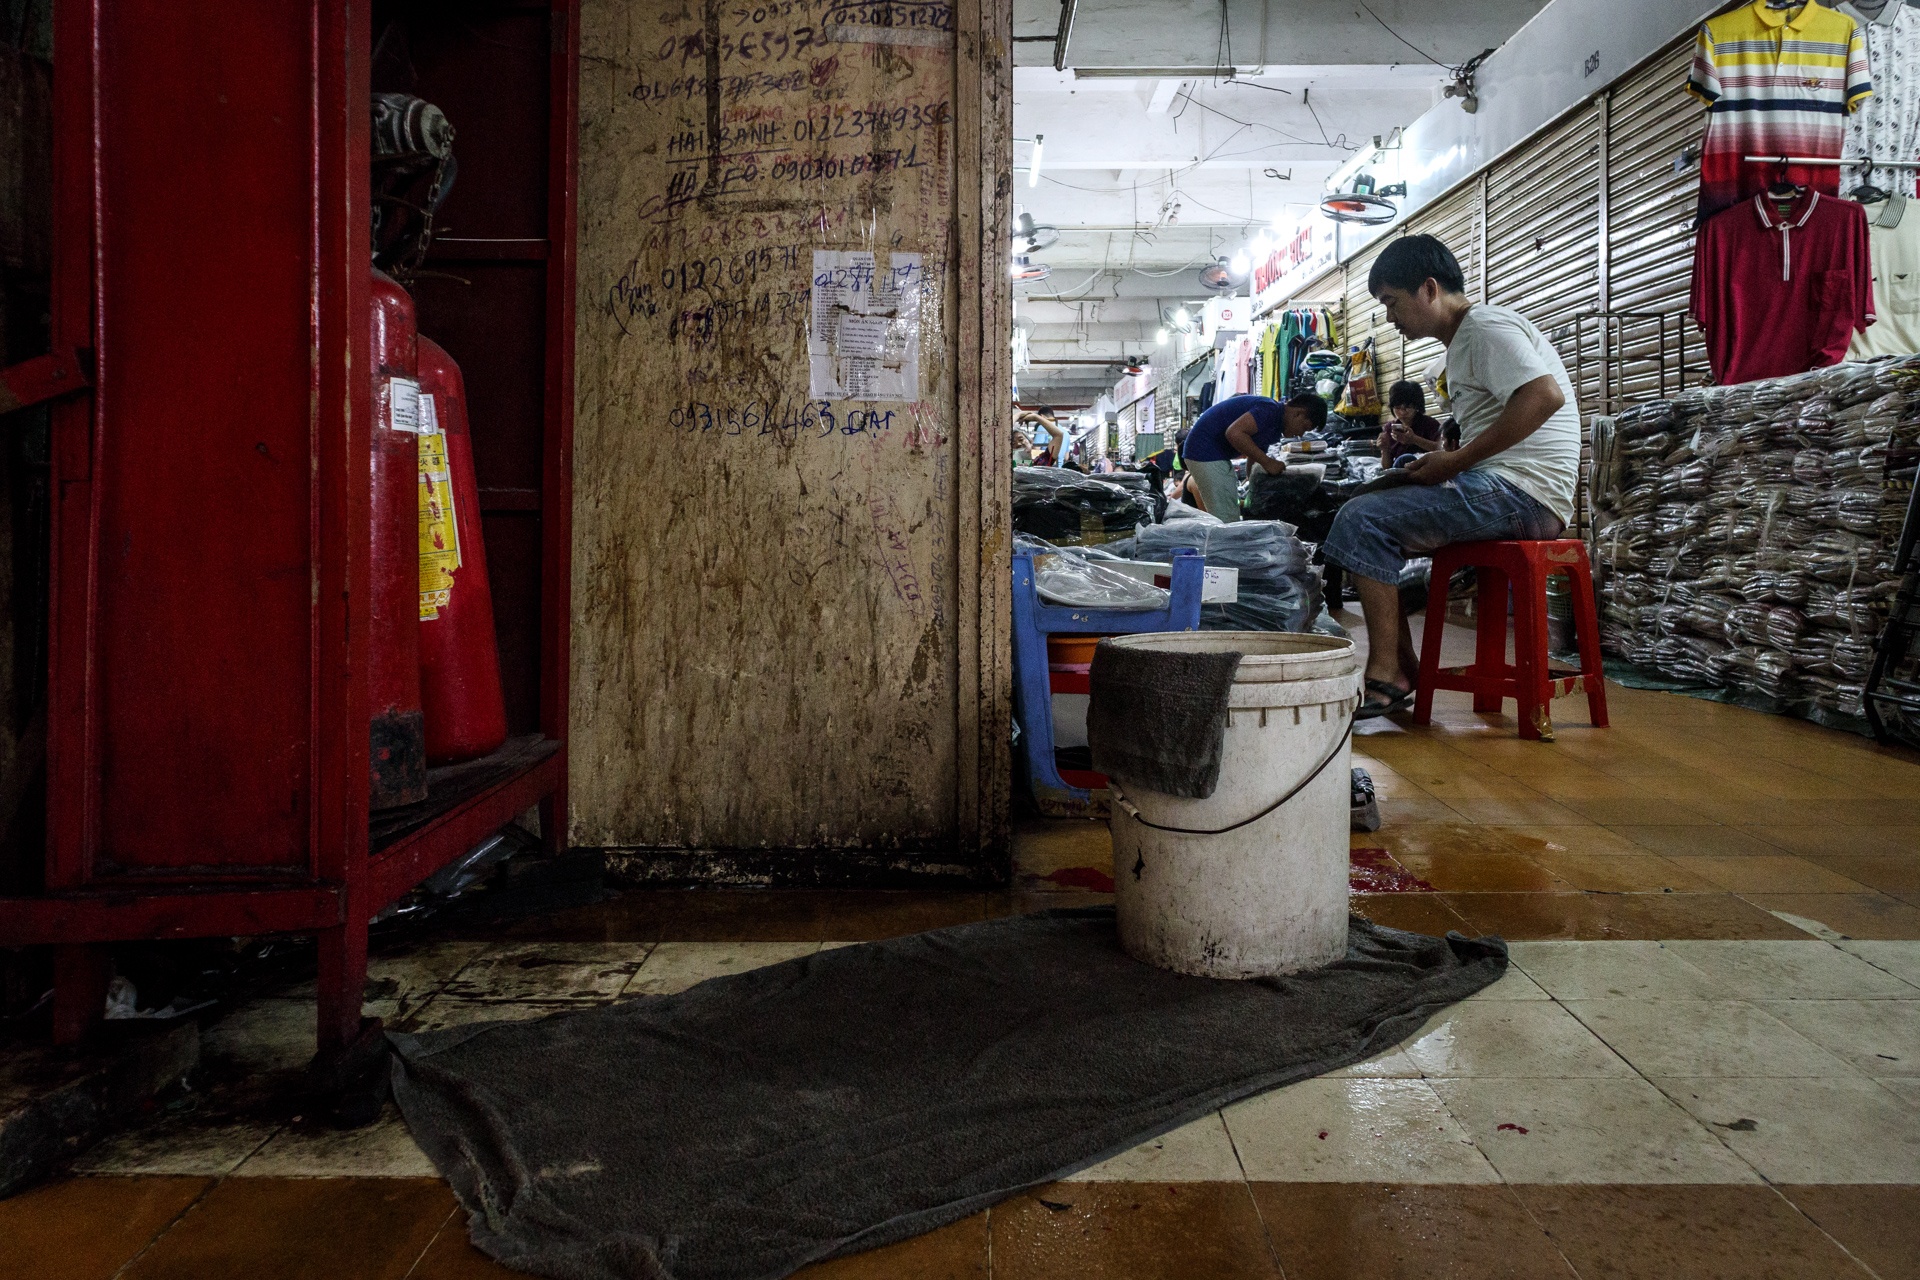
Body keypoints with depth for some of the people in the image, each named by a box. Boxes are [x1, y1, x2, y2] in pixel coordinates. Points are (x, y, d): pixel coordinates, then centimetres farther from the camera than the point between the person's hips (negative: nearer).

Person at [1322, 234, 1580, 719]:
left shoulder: (1486, 326, -9)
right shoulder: (1462, 338, 24)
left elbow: (1544, 395, -24)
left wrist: (1456, 461, -20)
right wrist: (1433, 460, 9)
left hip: (1523, 493, -11)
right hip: (1499, 488, 11)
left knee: (1361, 520, -19)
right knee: (1365, 514, 13)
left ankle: (1387, 676, -18)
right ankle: (1404, 671, 6)